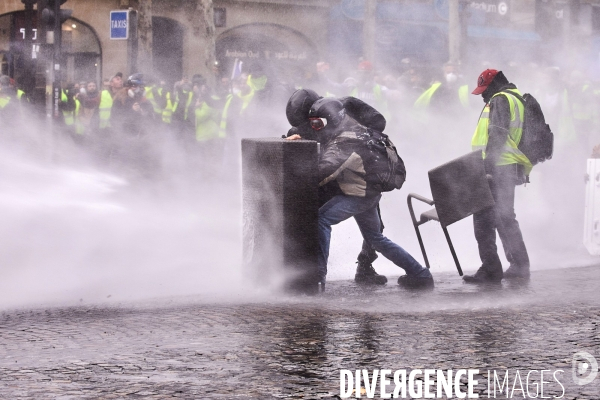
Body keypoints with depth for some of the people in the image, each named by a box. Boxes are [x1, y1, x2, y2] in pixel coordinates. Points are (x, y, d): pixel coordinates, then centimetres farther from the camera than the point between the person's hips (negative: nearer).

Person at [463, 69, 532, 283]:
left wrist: (489, 166, -25)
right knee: (505, 217, 18)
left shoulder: (500, 100, -9)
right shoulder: (518, 99, 23)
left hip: (497, 169, -10)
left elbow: (497, 136, -20)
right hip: (512, 169, 10)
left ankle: (490, 269, -11)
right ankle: (519, 265, 21)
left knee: (484, 218, -9)